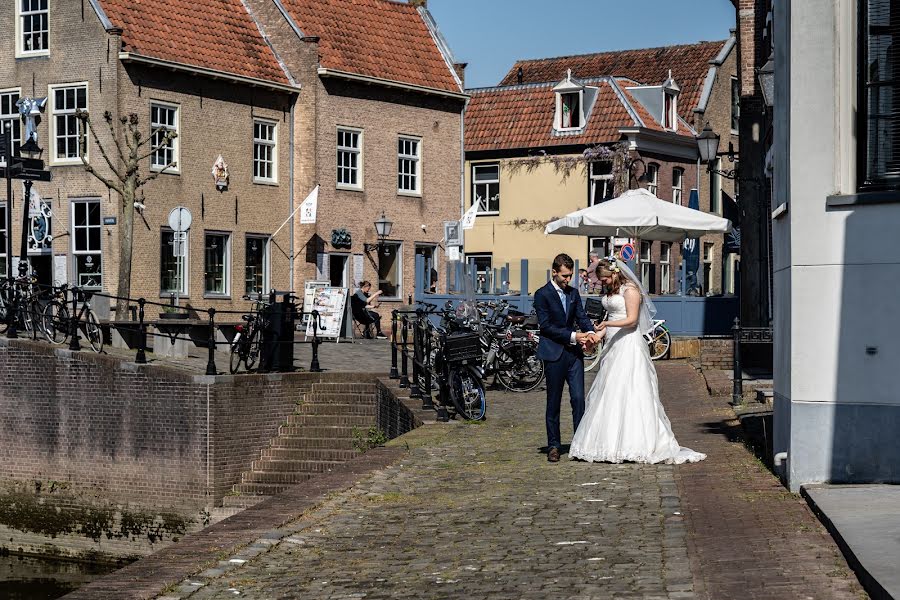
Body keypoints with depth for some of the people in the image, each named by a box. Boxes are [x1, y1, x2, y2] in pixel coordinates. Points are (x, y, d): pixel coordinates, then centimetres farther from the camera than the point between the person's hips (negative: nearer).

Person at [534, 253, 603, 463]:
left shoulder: (573, 293, 12)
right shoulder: (542, 295, -7)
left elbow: (581, 316, 9)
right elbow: (546, 326, -12)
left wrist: (590, 332, -13)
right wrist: (573, 336, -17)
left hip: (574, 353, 5)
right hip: (554, 354, -5)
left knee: (579, 399, -1)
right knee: (553, 403, 3)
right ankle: (553, 446, 11)